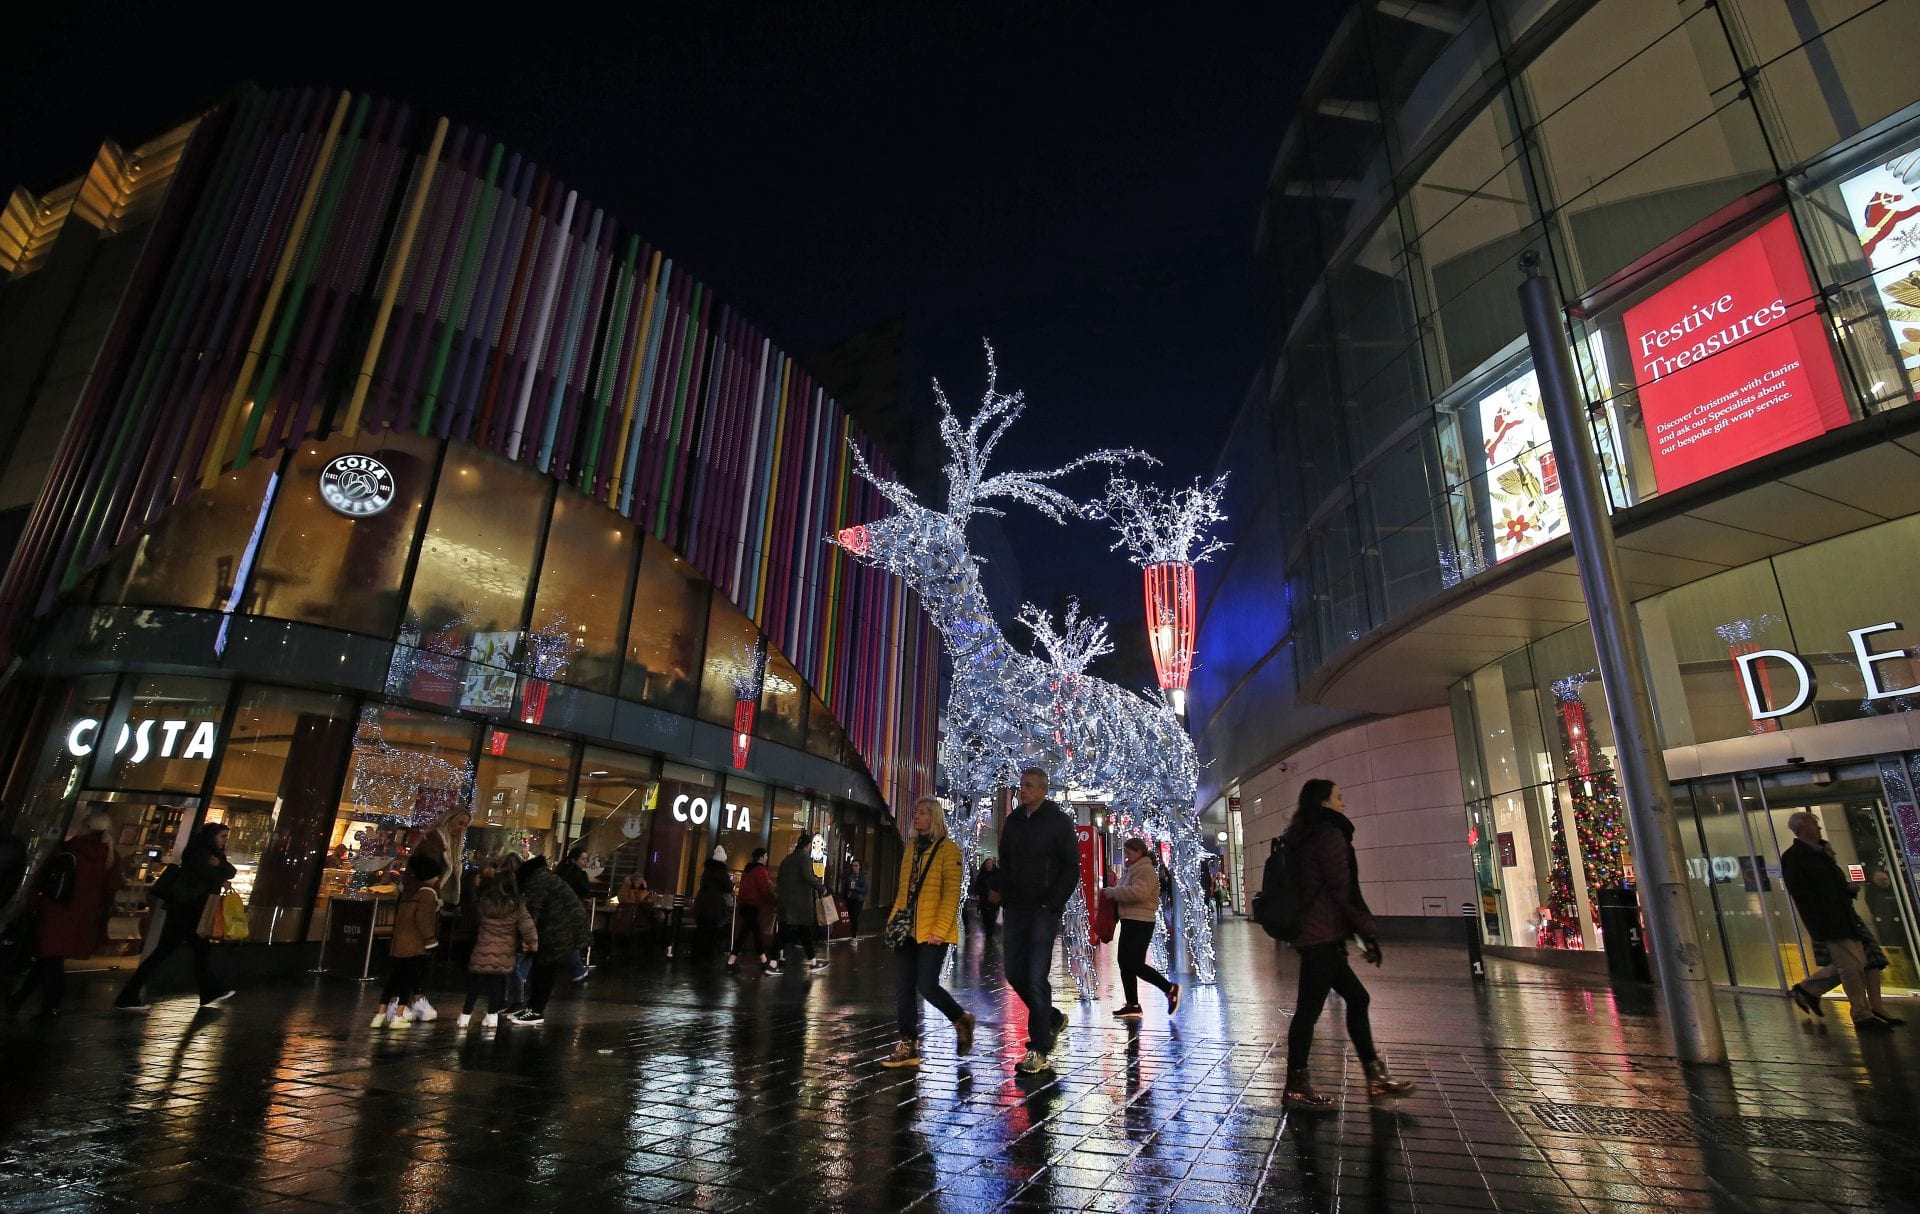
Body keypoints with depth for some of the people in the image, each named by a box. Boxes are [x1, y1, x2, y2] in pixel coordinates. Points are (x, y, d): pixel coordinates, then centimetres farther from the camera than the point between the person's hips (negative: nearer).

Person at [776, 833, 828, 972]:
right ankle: (812, 961, 11)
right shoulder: (805, 857, -9)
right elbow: (808, 877, -22)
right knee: (805, 931, 3)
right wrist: (822, 887, -12)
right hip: (802, 901, -6)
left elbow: (779, 880, 17)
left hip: (786, 899, 6)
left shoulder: (787, 859, 14)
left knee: (784, 930, 8)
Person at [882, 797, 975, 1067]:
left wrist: (939, 930, -18)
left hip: (932, 931, -7)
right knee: (903, 988, 5)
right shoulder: (912, 848, 16)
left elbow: (951, 893, -12)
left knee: (926, 986, -7)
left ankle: (961, 1020, 20)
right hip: (907, 929, 7)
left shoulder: (948, 849, -6)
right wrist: (894, 920, 9)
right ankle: (908, 1047, 16)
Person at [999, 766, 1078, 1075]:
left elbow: (1072, 868, -8)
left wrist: (1052, 905, -14)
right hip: (1017, 910, 6)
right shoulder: (1013, 820, 9)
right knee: (1014, 973, 9)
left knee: (1036, 977, -7)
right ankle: (1052, 1018, 32)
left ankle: (1039, 1050, 3)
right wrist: (1005, 899, 7)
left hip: (1044, 911, -6)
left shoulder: (1058, 821, -7)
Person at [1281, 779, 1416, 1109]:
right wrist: (1368, 932, -8)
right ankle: (1296, 1088, 5)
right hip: (1323, 936, -10)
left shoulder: (1307, 837, 16)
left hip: (1314, 934, 10)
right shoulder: (1330, 834, -12)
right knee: (1309, 1009, -3)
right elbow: (1344, 890, -16)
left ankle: (1375, 1076, 23)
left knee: (1357, 998, 16)